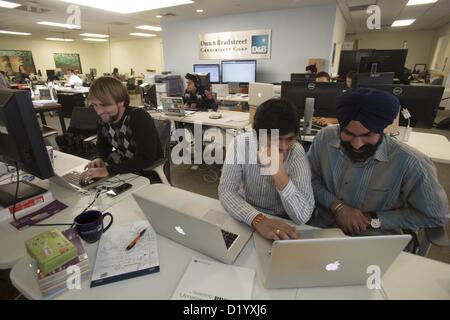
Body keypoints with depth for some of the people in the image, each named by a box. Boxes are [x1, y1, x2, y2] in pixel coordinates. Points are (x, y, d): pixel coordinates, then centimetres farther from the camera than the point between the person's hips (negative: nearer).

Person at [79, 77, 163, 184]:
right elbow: (102, 146, 16)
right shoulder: (102, 122, -3)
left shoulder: (140, 118, -23)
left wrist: (108, 170, -36)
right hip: (125, 172, 6)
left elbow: (146, 159, -32)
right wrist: (100, 159, -7)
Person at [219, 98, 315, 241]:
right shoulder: (240, 143, -16)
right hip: (246, 218, 1)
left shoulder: (296, 153, -18)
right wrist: (257, 219, -34)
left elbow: (302, 217, -24)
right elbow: (226, 191, -20)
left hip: (280, 222, -1)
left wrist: (278, 171, -34)